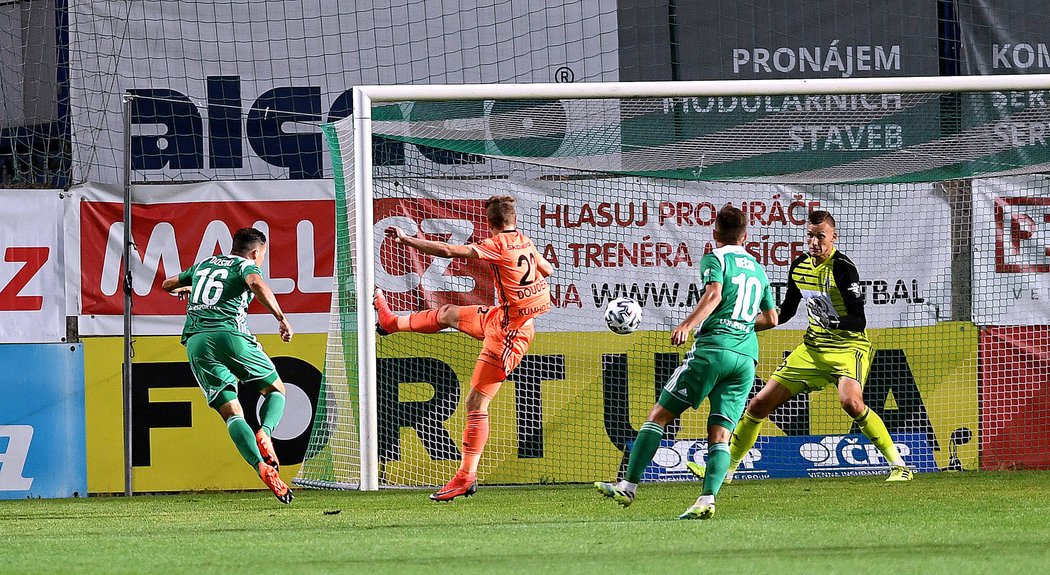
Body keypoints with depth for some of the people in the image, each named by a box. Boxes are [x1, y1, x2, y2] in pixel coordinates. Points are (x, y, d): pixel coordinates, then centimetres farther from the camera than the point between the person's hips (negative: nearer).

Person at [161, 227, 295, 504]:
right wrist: (281, 318, -15)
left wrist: (184, 289, 65)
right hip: (230, 335, -4)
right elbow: (257, 284, -16)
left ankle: (261, 466, -24)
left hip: (196, 343, 4)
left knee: (232, 413, -1)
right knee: (276, 390, 16)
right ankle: (264, 433, -15)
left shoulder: (202, 266, 27)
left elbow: (168, 284, 42)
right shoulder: (246, 266, 9)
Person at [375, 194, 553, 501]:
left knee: (476, 402, -5)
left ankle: (466, 477, -2)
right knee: (447, 314, 26)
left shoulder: (498, 245, -20)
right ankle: (392, 323, 53)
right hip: (500, 317, 9)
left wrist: (406, 240, -13)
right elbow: (547, 270, 21)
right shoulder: (525, 243, 2)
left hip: (508, 332, -9)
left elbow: (447, 251, -22)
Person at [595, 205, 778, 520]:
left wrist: (687, 325, -25)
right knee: (720, 434, 1)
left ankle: (628, 486, -2)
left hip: (713, 348, -5)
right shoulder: (758, 269, 22)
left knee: (659, 414, 1)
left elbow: (713, 294, -16)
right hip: (747, 357, 5)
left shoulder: (715, 259, 4)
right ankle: (708, 499, -20)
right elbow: (771, 319, 28)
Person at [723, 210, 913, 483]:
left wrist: (832, 321, -43)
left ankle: (898, 465, -25)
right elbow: (786, 310, 20)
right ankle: (726, 468, 21)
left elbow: (858, 322, -23)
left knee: (850, 401, -35)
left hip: (848, 346, -7)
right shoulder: (799, 266, 3)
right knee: (760, 404, 4)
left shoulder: (843, 268, -17)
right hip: (812, 348, 7)